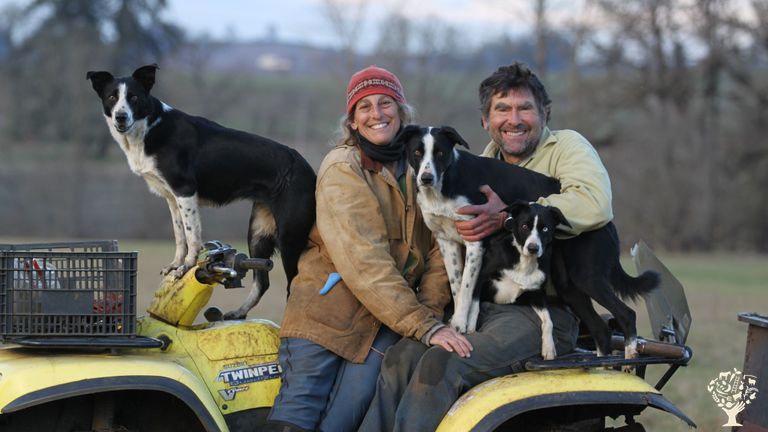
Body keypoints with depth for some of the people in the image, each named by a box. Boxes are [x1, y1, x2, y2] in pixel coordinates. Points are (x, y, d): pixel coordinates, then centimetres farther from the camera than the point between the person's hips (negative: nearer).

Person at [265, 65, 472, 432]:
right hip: (327, 311, -3)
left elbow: (440, 247, 5)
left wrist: (431, 312, -13)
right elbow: (364, 263, -17)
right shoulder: (341, 168, -7)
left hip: (384, 327, 3)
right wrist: (424, 326, -24)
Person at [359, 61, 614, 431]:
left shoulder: (565, 147, -1)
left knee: (440, 364, -26)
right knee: (402, 357, -14)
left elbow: (595, 205, -22)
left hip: (543, 311, -7)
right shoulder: (485, 164, 21)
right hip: (481, 304, 7)